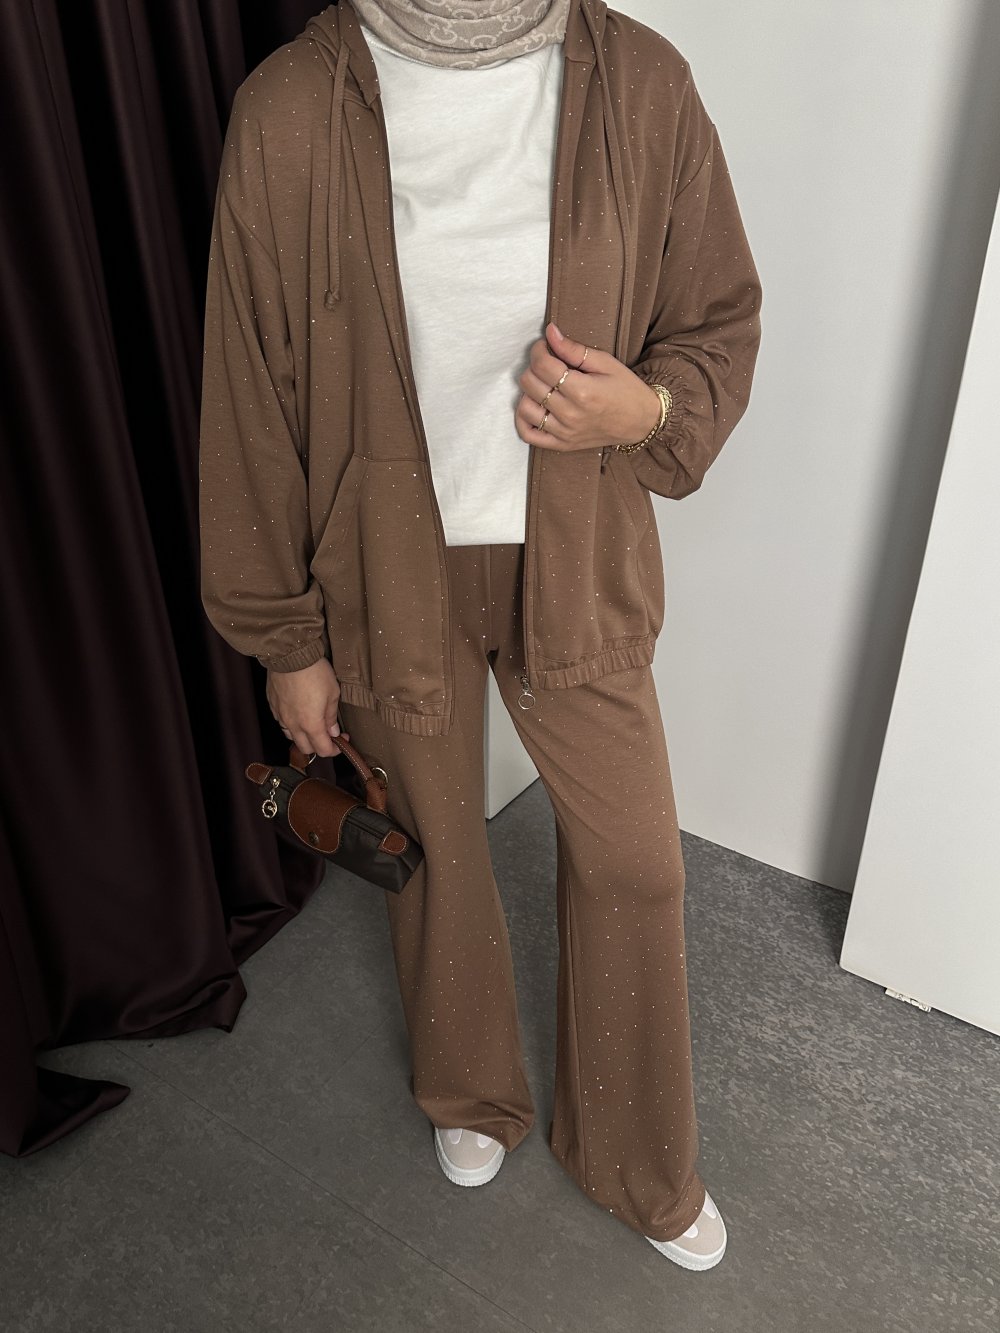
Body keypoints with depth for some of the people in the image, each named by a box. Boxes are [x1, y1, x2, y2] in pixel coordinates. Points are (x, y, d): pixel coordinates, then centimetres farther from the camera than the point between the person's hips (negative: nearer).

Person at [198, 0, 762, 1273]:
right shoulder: (288, 112, -11)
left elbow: (723, 321, 4)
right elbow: (251, 402, -6)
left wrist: (651, 407, -21)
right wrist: (286, 639, -1)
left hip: (576, 569, 2)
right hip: (391, 580, -1)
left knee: (633, 865, 12)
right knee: (434, 850, 19)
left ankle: (636, 1162, 43)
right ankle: (470, 1093, 53)